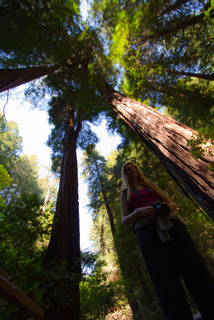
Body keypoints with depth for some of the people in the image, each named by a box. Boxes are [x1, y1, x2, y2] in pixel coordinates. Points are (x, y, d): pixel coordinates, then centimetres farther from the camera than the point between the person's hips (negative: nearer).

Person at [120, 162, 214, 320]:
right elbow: (125, 221, 13)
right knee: (171, 295, -14)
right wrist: (139, 211, -9)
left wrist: (168, 207, -6)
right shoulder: (125, 194, 24)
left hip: (172, 225, 2)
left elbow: (173, 204, 20)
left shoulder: (152, 185, 29)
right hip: (147, 234, -2)